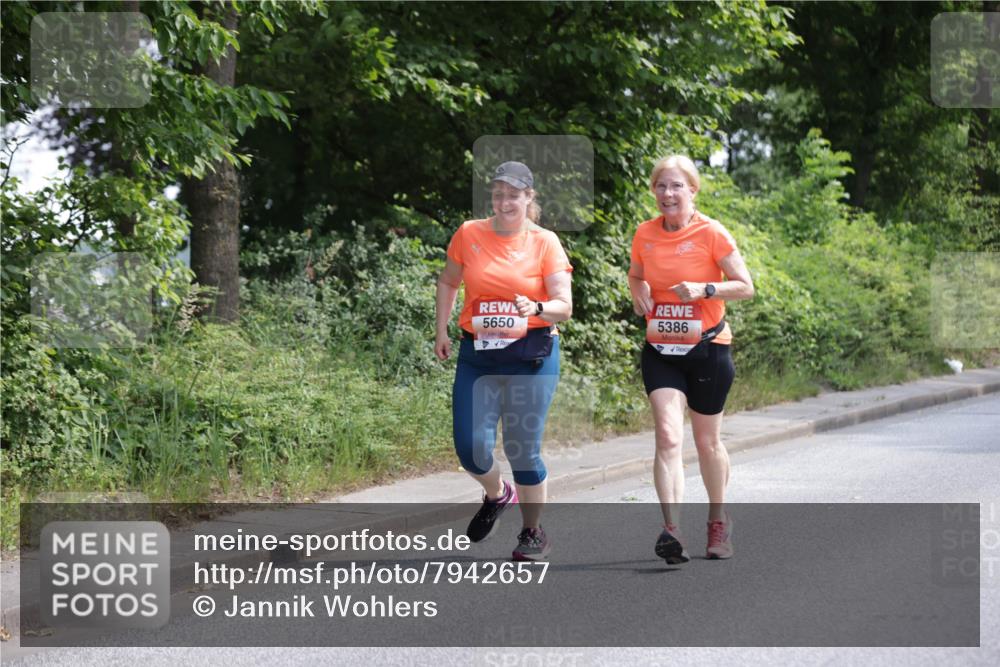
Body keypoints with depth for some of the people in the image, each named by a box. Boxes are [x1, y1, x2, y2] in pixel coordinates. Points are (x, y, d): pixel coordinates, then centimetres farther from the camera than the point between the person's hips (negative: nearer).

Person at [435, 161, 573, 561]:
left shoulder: (545, 243, -3)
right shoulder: (469, 235, 3)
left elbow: (564, 306, -6)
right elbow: (448, 281, 20)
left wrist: (537, 308, -26)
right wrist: (441, 330, 13)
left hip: (531, 356, -2)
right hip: (477, 354, 2)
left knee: (523, 449, -2)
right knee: (471, 447, -5)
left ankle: (533, 533, 16)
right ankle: (497, 496, 29)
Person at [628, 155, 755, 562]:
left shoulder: (711, 233, -9)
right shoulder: (645, 235, 2)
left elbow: (745, 286, -7)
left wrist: (704, 289, -23)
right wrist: (638, 293, -2)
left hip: (707, 349, -2)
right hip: (660, 351, 2)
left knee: (707, 442, 10)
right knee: (668, 436, -16)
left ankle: (718, 519, 34)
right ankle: (671, 531, -26)